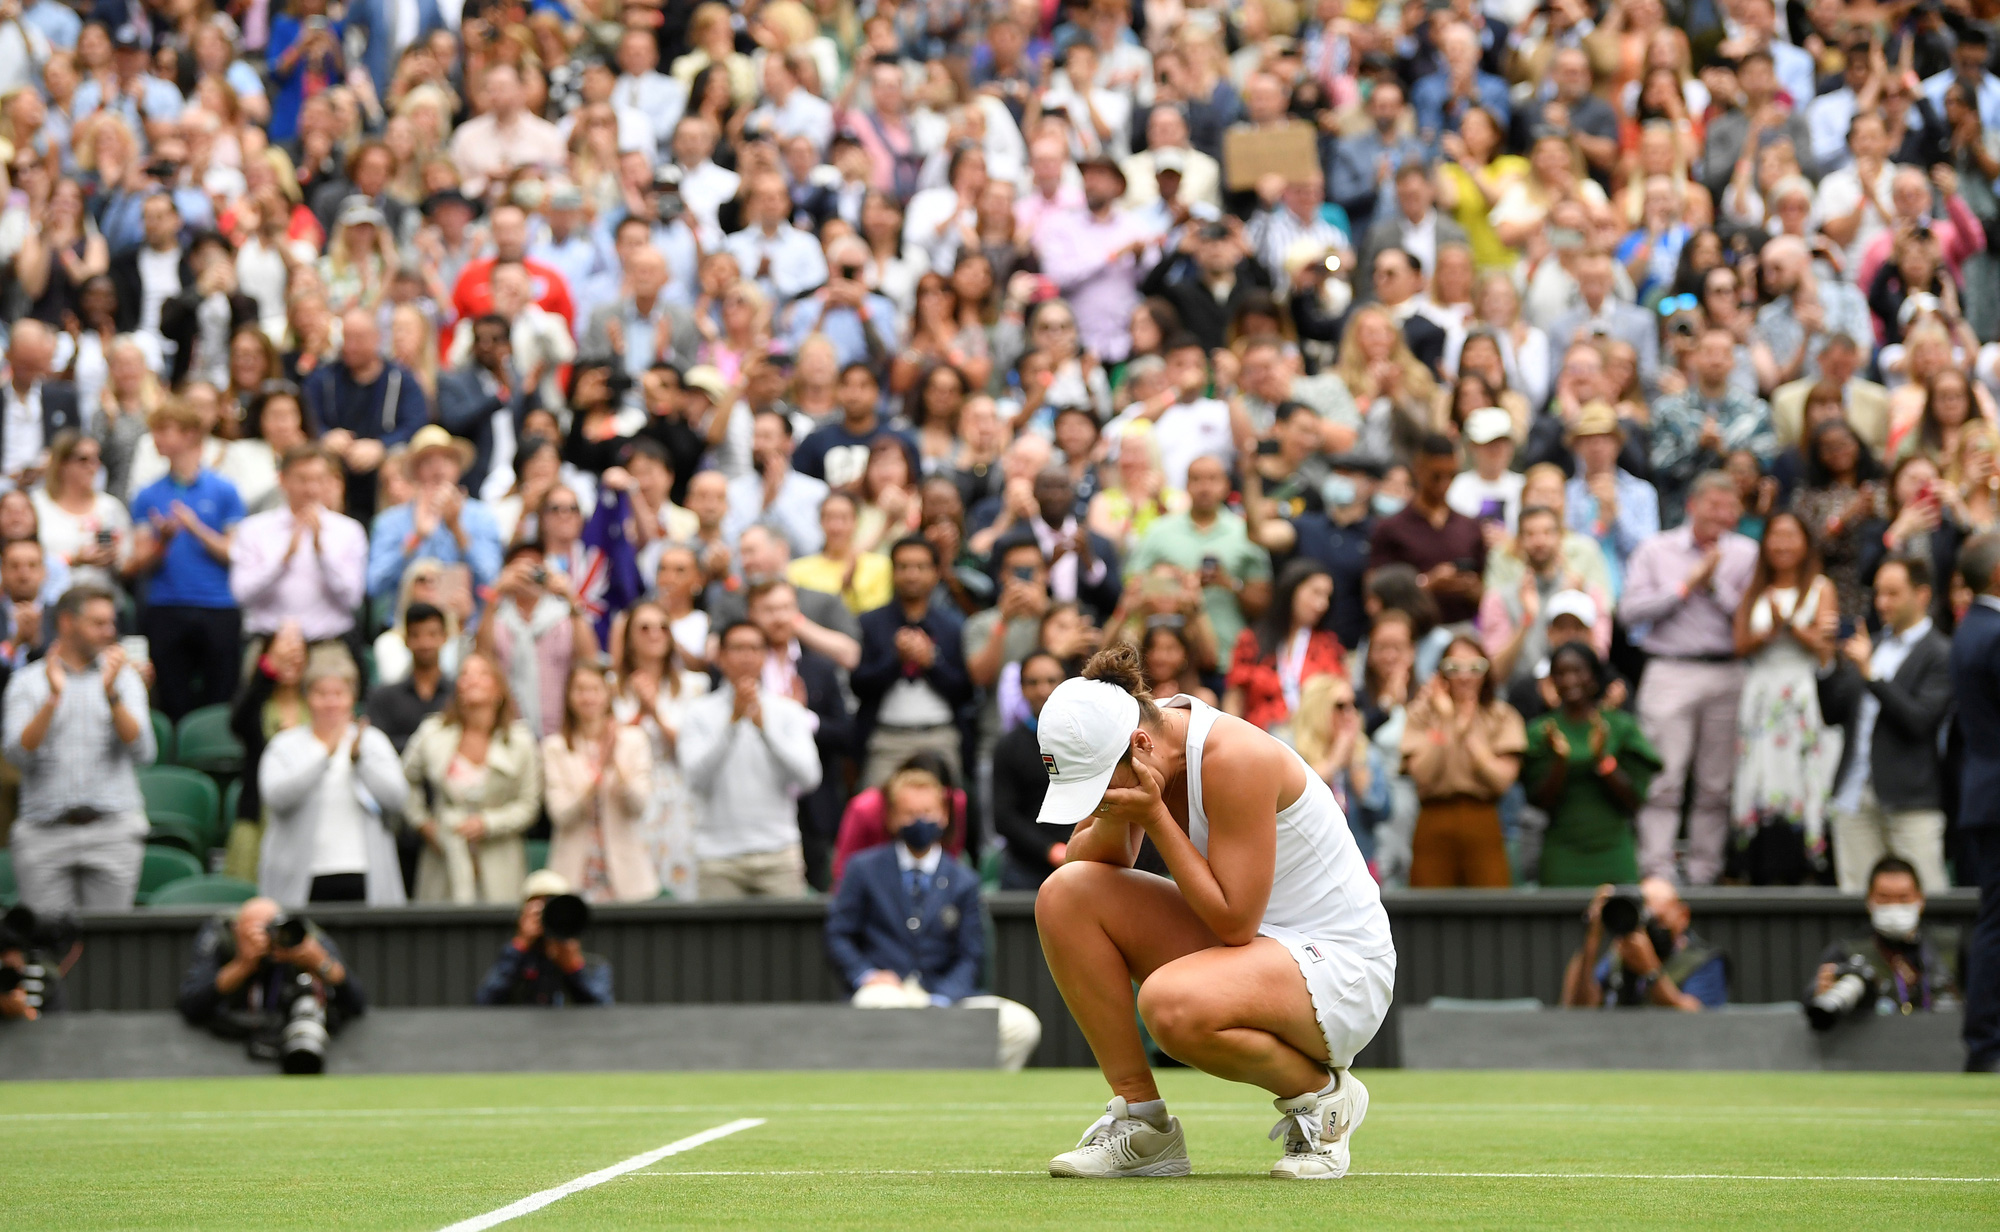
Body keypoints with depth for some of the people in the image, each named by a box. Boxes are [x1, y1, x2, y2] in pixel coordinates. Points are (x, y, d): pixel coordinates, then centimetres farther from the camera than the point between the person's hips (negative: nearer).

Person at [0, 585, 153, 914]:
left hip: (112, 831, 1)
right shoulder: (28, 682, 9)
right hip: (44, 835, -1)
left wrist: (112, 693, -11)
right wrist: (53, 698, -13)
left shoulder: (124, 677, 12)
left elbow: (143, 752, -1)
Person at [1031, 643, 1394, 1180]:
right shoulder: (1143, 749, -3)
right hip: (1243, 944, 9)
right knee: (1064, 893, -7)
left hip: (1339, 965, -9)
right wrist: (1113, 817, -19)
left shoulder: (1234, 758, -26)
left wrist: (1154, 817, -25)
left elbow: (1235, 920, -26)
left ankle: (1321, 1091, -6)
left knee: (1172, 1004, -37)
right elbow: (1083, 860, 2)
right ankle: (1141, 1120, -2)